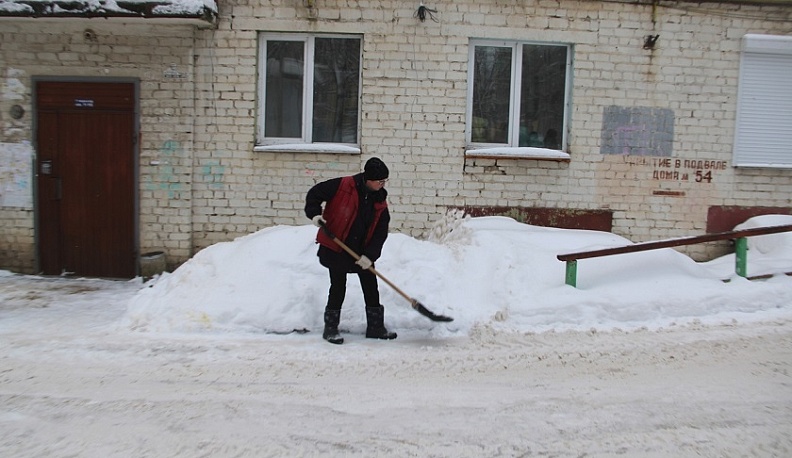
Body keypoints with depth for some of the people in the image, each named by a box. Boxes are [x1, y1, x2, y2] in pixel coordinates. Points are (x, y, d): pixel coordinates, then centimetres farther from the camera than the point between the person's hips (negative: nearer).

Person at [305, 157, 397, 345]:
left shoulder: (380, 201, -1)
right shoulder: (342, 186, -15)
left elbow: (380, 232, -2)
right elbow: (315, 193, -7)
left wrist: (370, 255, -13)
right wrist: (314, 214, -22)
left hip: (362, 252, 5)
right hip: (335, 248, -5)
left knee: (371, 288, 9)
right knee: (338, 288, 0)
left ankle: (376, 327, 22)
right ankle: (330, 329, 15)